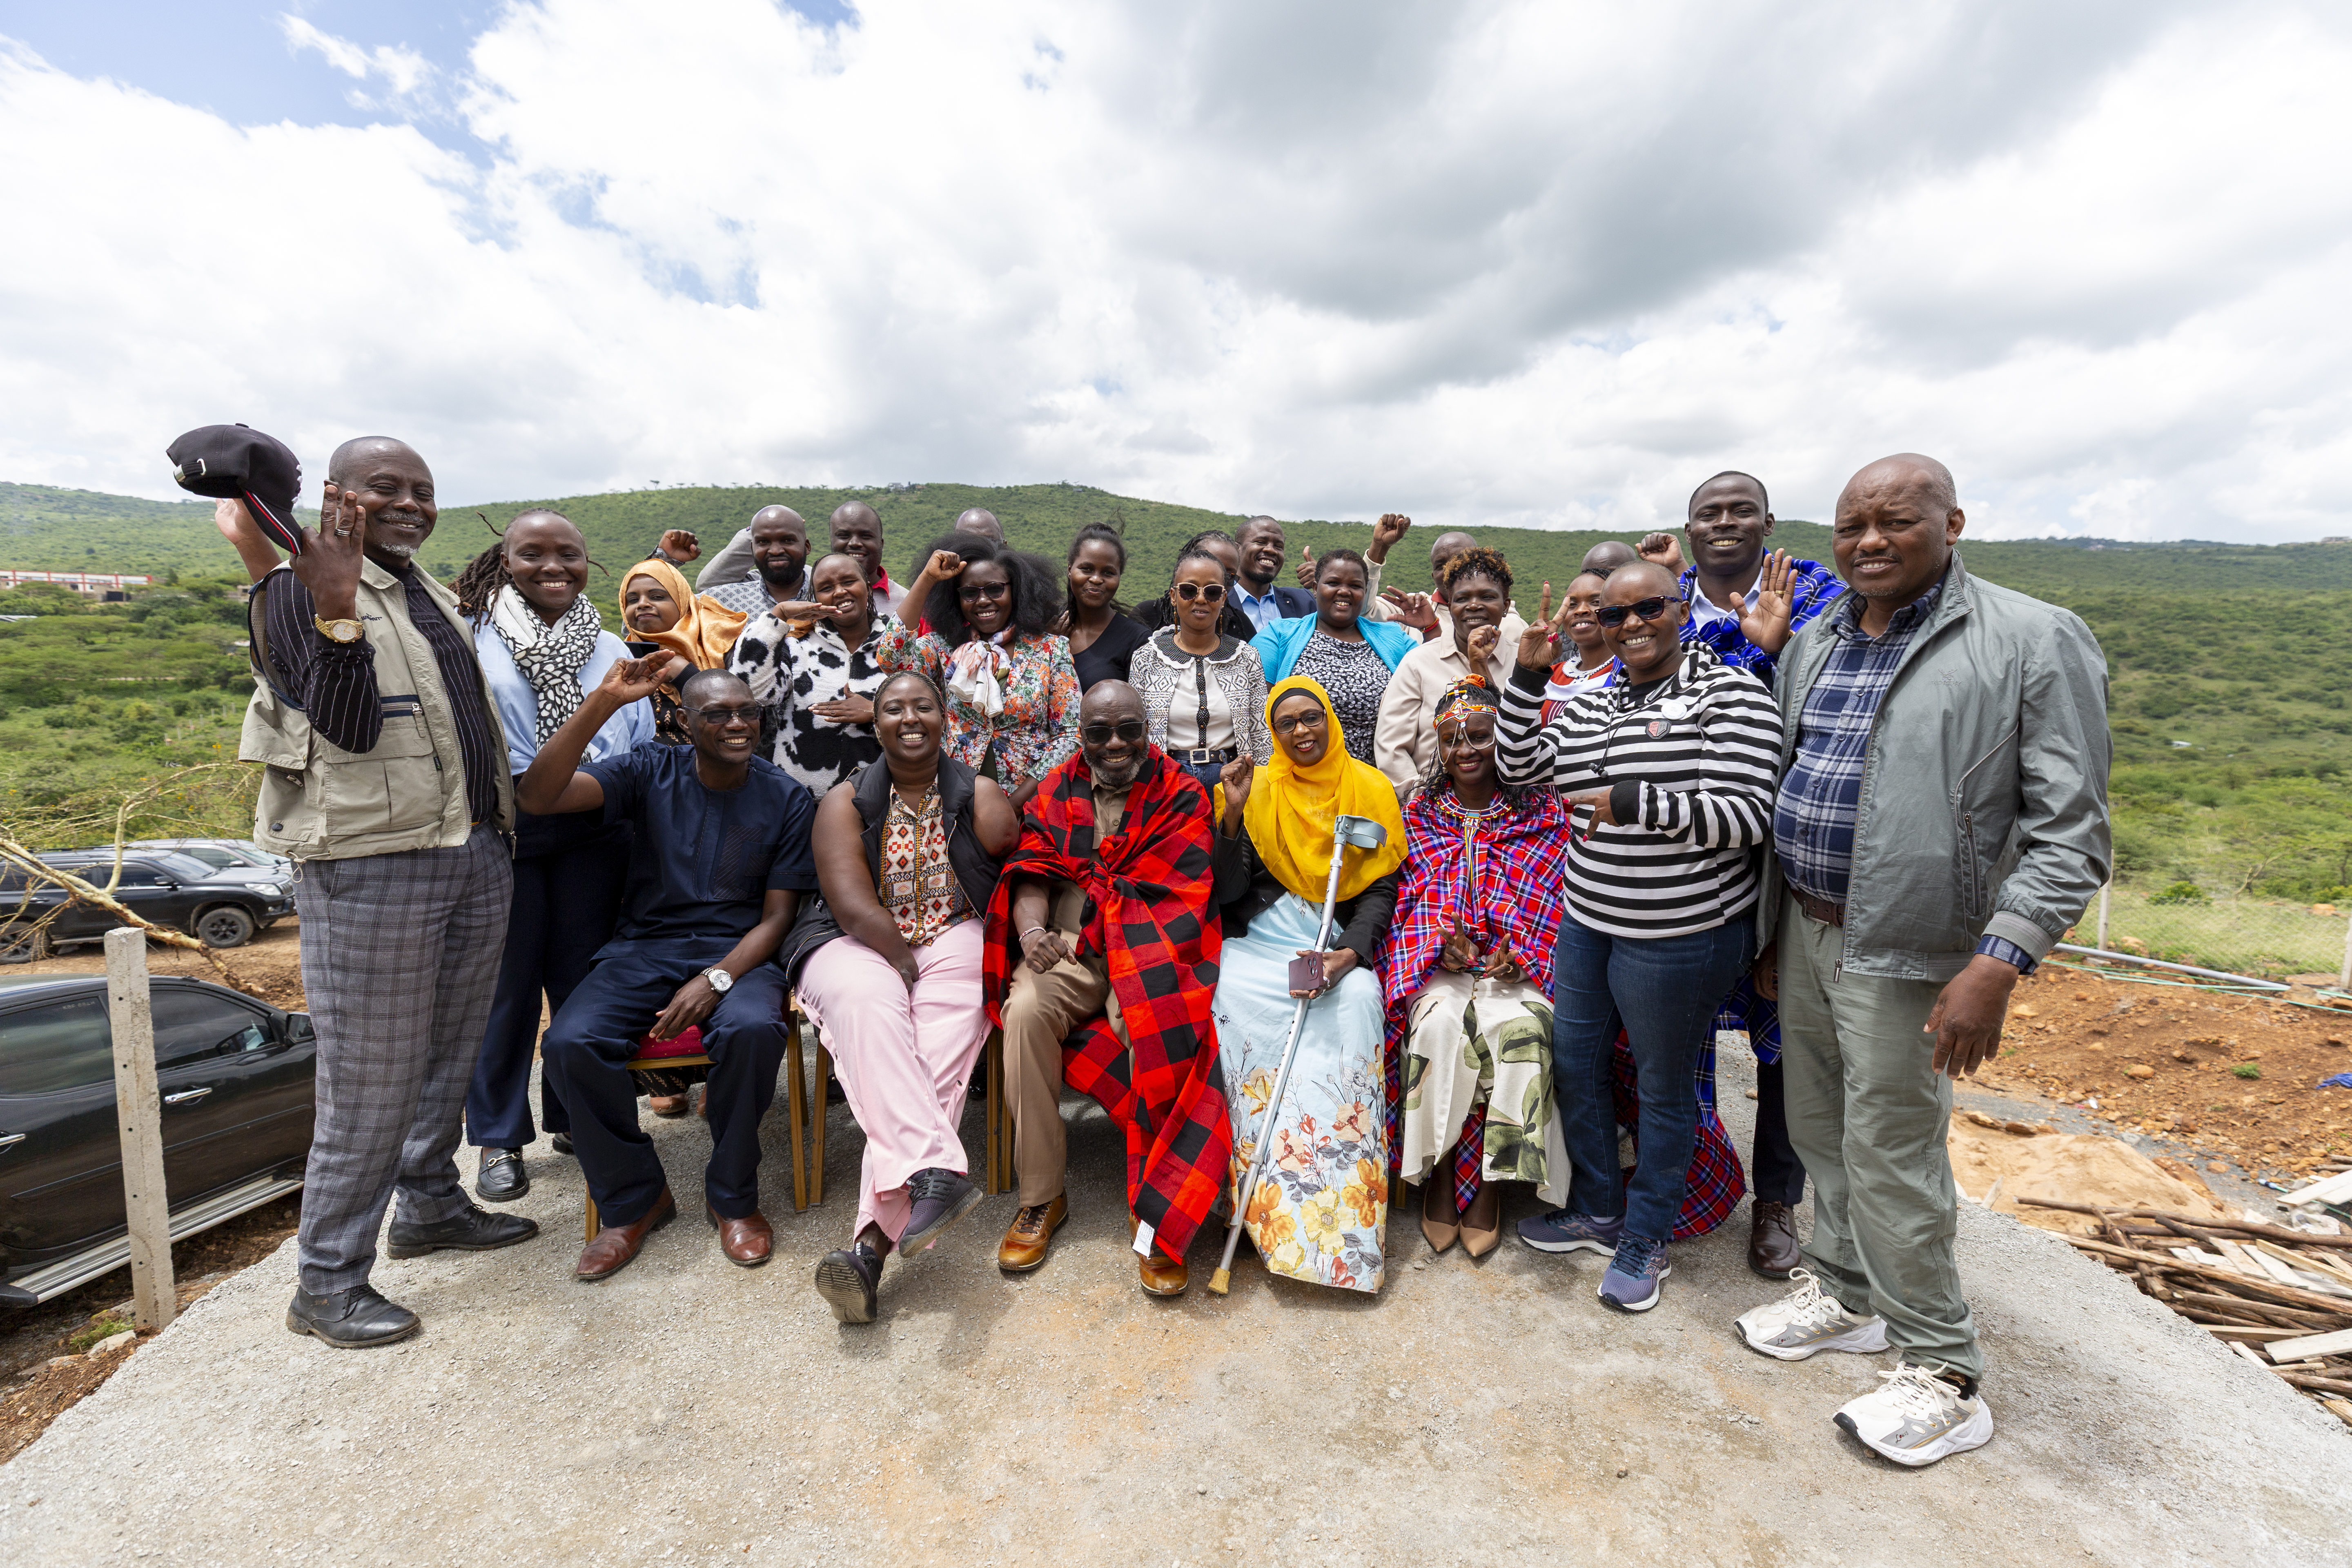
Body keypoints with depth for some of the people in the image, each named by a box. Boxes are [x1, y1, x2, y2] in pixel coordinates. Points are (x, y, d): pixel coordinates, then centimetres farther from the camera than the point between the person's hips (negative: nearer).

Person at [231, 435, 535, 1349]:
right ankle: (327, 1283, 15)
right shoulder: (299, 591, -5)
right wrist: (337, 614, -27)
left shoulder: (431, 593, 18)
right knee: (371, 1082, 0)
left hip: (476, 854, 8)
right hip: (372, 867, -7)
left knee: (451, 1054, 17)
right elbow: (348, 728, -16)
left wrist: (498, 827, 17)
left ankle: (431, 1206, 35)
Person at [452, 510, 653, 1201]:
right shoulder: (472, 643, 2)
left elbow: (642, 750, 15)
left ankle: (576, 1118, 27)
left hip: (591, 835, 3)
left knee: (583, 979, 10)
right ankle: (499, 1139, 22)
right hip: (499, 829, -2)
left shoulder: (610, 650, 12)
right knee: (505, 986, 5)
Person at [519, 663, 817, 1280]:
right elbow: (538, 795, -13)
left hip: (736, 951, -2)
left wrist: (716, 979, -19)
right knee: (570, 1042, -25)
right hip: (645, 947, 2)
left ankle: (733, 1197, -7)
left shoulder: (787, 800, -1)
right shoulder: (651, 772, 2)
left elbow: (777, 916, -2)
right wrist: (603, 700, -20)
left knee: (754, 1030, -34)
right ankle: (633, 1200, 1)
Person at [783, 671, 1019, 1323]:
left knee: (935, 1045, -29)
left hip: (955, 943, 0)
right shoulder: (846, 802, 7)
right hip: (858, 949, 1)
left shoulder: (981, 797, 10)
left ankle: (871, 1242, -37)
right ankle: (937, 1171, -45)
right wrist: (907, 962, -12)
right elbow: (853, 907, -5)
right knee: (871, 1004, -35)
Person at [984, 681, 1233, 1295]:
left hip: (1146, 951, -2)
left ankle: (1156, 1218, -13)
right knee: (1025, 1008, -27)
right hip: (1069, 953, 3)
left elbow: (1172, 895, -6)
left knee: (1153, 1030, -31)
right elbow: (1032, 868, 4)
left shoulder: (1181, 796, 5)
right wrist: (1032, 928, -19)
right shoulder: (1057, 790, 15)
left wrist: (1080, 937, -14)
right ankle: (1040, 1198, -10)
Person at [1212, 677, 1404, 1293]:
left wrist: (1349, 955, -14)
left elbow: (1383, 889, 3)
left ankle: (1338, 1214, -18)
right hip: (1259, 946, 1)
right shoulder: (1255, 790, 7)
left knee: (1354, 1004, -31)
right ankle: (1279, 1208, -16)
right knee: (1237, 1001, -29)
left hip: (1340, 948, 0)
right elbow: (1228, 892, 1)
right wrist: (1232, 812, -11)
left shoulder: (1370, 789, 8)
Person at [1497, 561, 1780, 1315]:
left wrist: (1635, 804, -28)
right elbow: (1519, 763, 8)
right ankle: (1598, 1210, 39)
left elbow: (1744, 817, -18)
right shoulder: (1592, 704, 9)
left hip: (1682, 933, -7)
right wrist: (1528, 675, 0)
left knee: (1663, 1085, 10)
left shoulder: (1728, 692, -11)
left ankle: (1645, 1238, 31)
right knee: (1574, 1062, 17)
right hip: (1587, 919, 7)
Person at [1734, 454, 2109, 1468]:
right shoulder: (1814, 643, 9)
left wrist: (1999, 964, -22)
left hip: (1904, 952, -6)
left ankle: (1943, 1375, 22)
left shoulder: (2034, 642, -9)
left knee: (1890, 1154, 2)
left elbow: (2069, 832, -12)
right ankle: (1844, 1292, 38)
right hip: (1805, 928, 6)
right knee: (1819, 1128, 17)